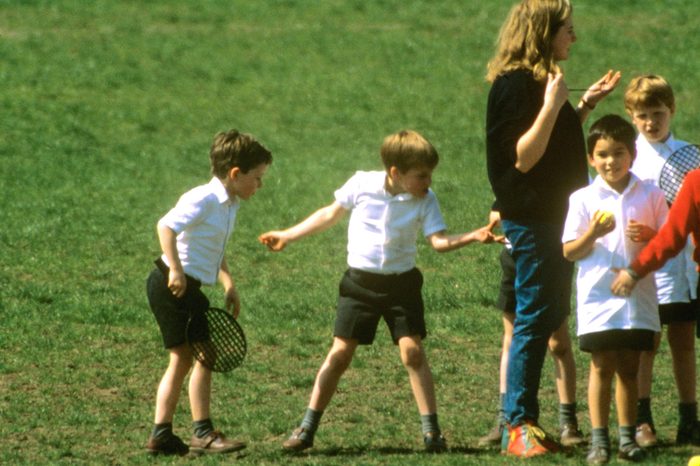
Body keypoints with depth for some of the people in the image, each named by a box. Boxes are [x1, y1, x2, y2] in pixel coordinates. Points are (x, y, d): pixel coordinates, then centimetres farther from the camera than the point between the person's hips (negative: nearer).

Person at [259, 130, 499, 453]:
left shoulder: (425, 200, -7)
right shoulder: (362, 184, -7)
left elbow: (438, 240, -18)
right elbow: (331, 214, 8)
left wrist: (472, 237, -36)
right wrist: (287, 236, 12)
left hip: (401, 284, 0)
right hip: (360, 282, 0)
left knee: (413, 351, -9)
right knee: (340, 353, -1)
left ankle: (431, 430, -2)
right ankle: (306, 429, 6)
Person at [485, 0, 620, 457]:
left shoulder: (541, 80, 15)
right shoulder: (514, 84, -15)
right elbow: (523, 157, -22)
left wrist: (585, 105, 17)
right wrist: (552, 105, -26)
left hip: (555, 213, 10)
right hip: (531, 217, -10)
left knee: (552, 317, 12)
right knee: (535, 318, -9)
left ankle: (526, 419, 18)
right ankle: (518, 426, -5)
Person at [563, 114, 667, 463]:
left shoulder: (650, 196, 4)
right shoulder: (583, 199, 0)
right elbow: (569, 252, -1)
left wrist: (649, 237, -13)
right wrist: (592, 234, -19)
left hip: (638, 299, 1)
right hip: (598, 300, -1)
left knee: (629, 368, 7)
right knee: (601, 366, 0)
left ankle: (627, 437, 13)